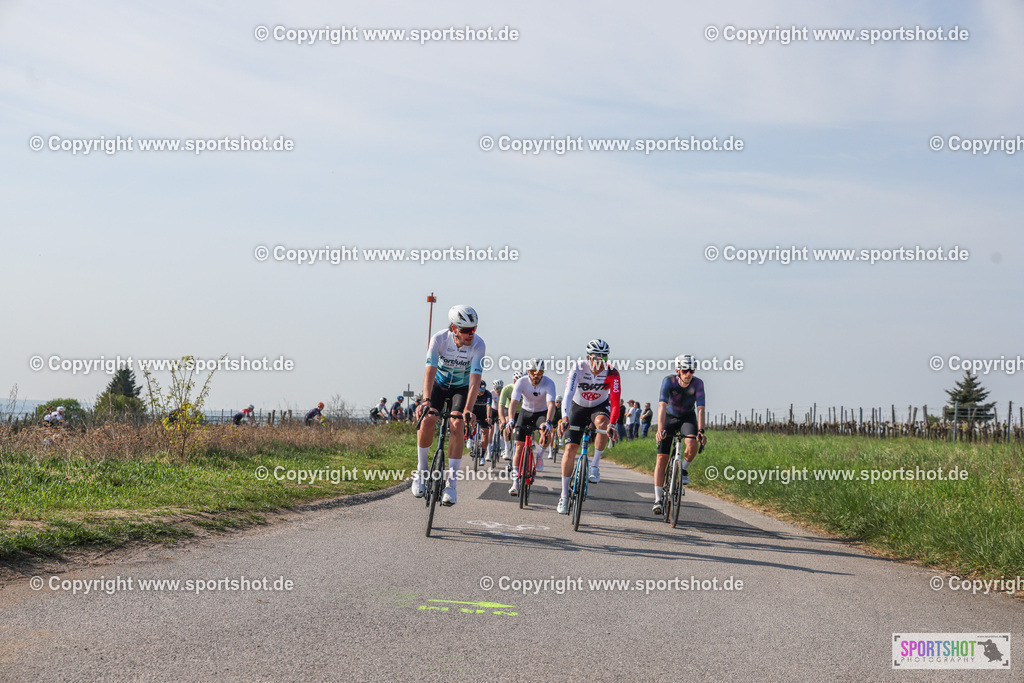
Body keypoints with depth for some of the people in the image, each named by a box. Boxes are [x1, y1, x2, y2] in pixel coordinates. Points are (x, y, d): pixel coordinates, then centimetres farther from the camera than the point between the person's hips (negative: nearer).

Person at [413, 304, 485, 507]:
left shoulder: (478, 345, -27)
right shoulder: (439, 339, -27)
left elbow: (474, 381, -32)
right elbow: (430, 372, -32)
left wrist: (467, 410, -43)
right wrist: (426, 402, -45)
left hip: (462, 388, 0)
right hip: (439, 384, 0)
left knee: (457, 426, -20)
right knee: (427, 420, -21)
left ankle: (451, 482, -12)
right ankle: (421, 471, 0)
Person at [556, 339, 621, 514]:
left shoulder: (612, 374, -25)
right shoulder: (578, 368, -27)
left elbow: (615, 402, -31)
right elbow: (568, 393, -39)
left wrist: (612, 425, -46)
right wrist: (565, 418, -54)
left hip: (599, 406, 0)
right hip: (579, 407, 0)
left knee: (602, 422, -37)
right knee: (570, 449, -9)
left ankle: (595, 466, -19)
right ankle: (564, 495, 2)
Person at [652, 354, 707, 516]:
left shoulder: (697, 383, -23)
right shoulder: (669, 381, -26)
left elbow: (700, 409, -29)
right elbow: (662, 406, -36)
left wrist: (701, 430, -43)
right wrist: (660, 429, -49)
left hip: (688, 417, 1)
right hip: (670, 417, -1)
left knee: (692, 445, -30)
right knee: (662, 458, -10)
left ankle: (684, 469, 2)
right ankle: (658, 499, -7)